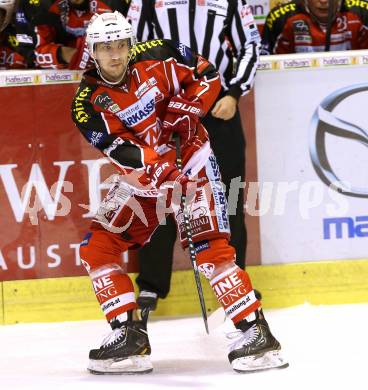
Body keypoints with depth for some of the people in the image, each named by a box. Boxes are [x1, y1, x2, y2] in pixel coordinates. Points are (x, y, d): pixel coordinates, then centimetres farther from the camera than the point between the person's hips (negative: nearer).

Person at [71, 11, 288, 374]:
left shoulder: (155, 57, -12)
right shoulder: (87, 103, -11)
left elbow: (207, 75, 1)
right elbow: (119, 148, -23)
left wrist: (186, 110, -15)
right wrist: (155, 167, -39)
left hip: (190, 162, -4)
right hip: (140, 176, 4)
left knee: (210, 249, -16)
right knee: (96, 247, -5)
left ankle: (255, 332, -12)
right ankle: (130, 336, 1)